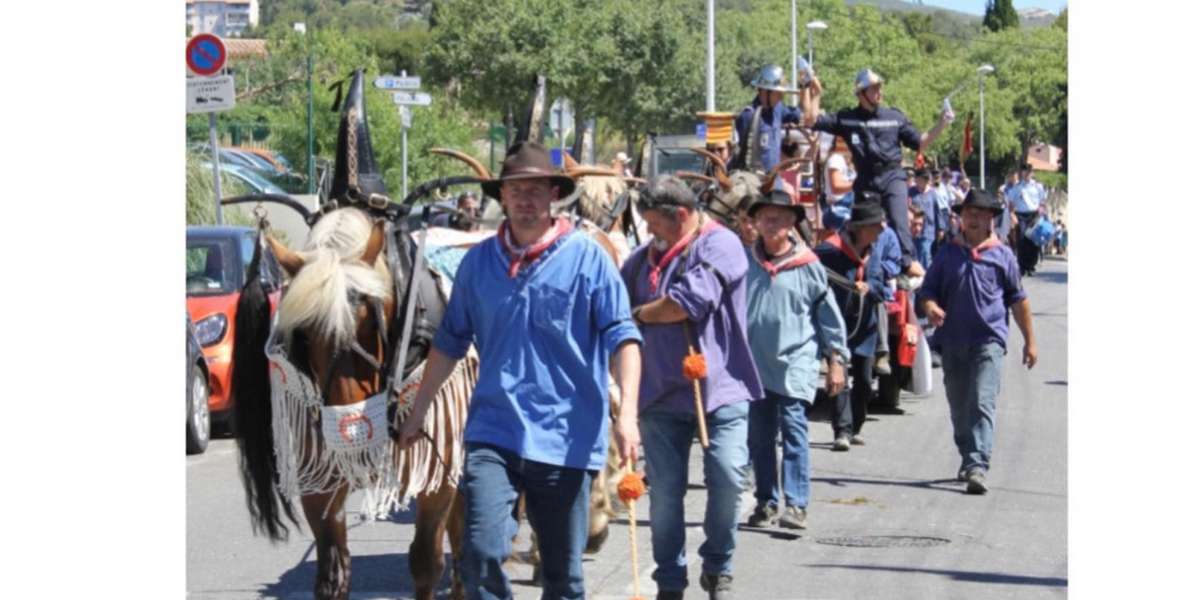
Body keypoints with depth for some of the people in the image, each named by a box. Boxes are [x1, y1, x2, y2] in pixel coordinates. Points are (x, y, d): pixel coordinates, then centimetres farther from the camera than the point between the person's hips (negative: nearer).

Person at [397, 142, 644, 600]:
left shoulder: (587, 257, -2)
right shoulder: (479, 261, 7)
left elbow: (621, 336, -6)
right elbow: (450, 341, 17)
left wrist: (626, 412, -19)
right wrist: (417, 412, 19)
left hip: (567, 437, -2)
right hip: (493, 432, 2)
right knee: (481, 552, -16)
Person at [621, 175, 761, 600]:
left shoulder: (720, 246, -7)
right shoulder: (646, 256, 11)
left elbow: (690, 301, -19)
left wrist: (641, 314, -2)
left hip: (719, 388, -4)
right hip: (661, 391, 4)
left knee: (727, 477, -10)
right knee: (664, 490, 3)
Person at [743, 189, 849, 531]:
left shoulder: (807, 265, -1)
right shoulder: (744, 263, 6)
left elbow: (829, 313, 5)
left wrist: (837, 360, 4)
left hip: (796, 361, -4)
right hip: (755, 362, 4)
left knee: (793, 429, -12)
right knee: (759, 435, 8)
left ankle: (796, 504, -15)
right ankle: (766, 502, 16)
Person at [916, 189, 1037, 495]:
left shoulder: (1002, 255, 6)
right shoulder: (947, 254, 11)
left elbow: (1018, 300, 10)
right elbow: (927, 290, 12)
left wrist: (1030, 341, 11)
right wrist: (930, 307, -13)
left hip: (989, 340, -4)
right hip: (953, 341, 4)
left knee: (982, 404, -16)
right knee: (959, 408, 12)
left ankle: (978, 467, -26)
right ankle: (968, 460, 30)